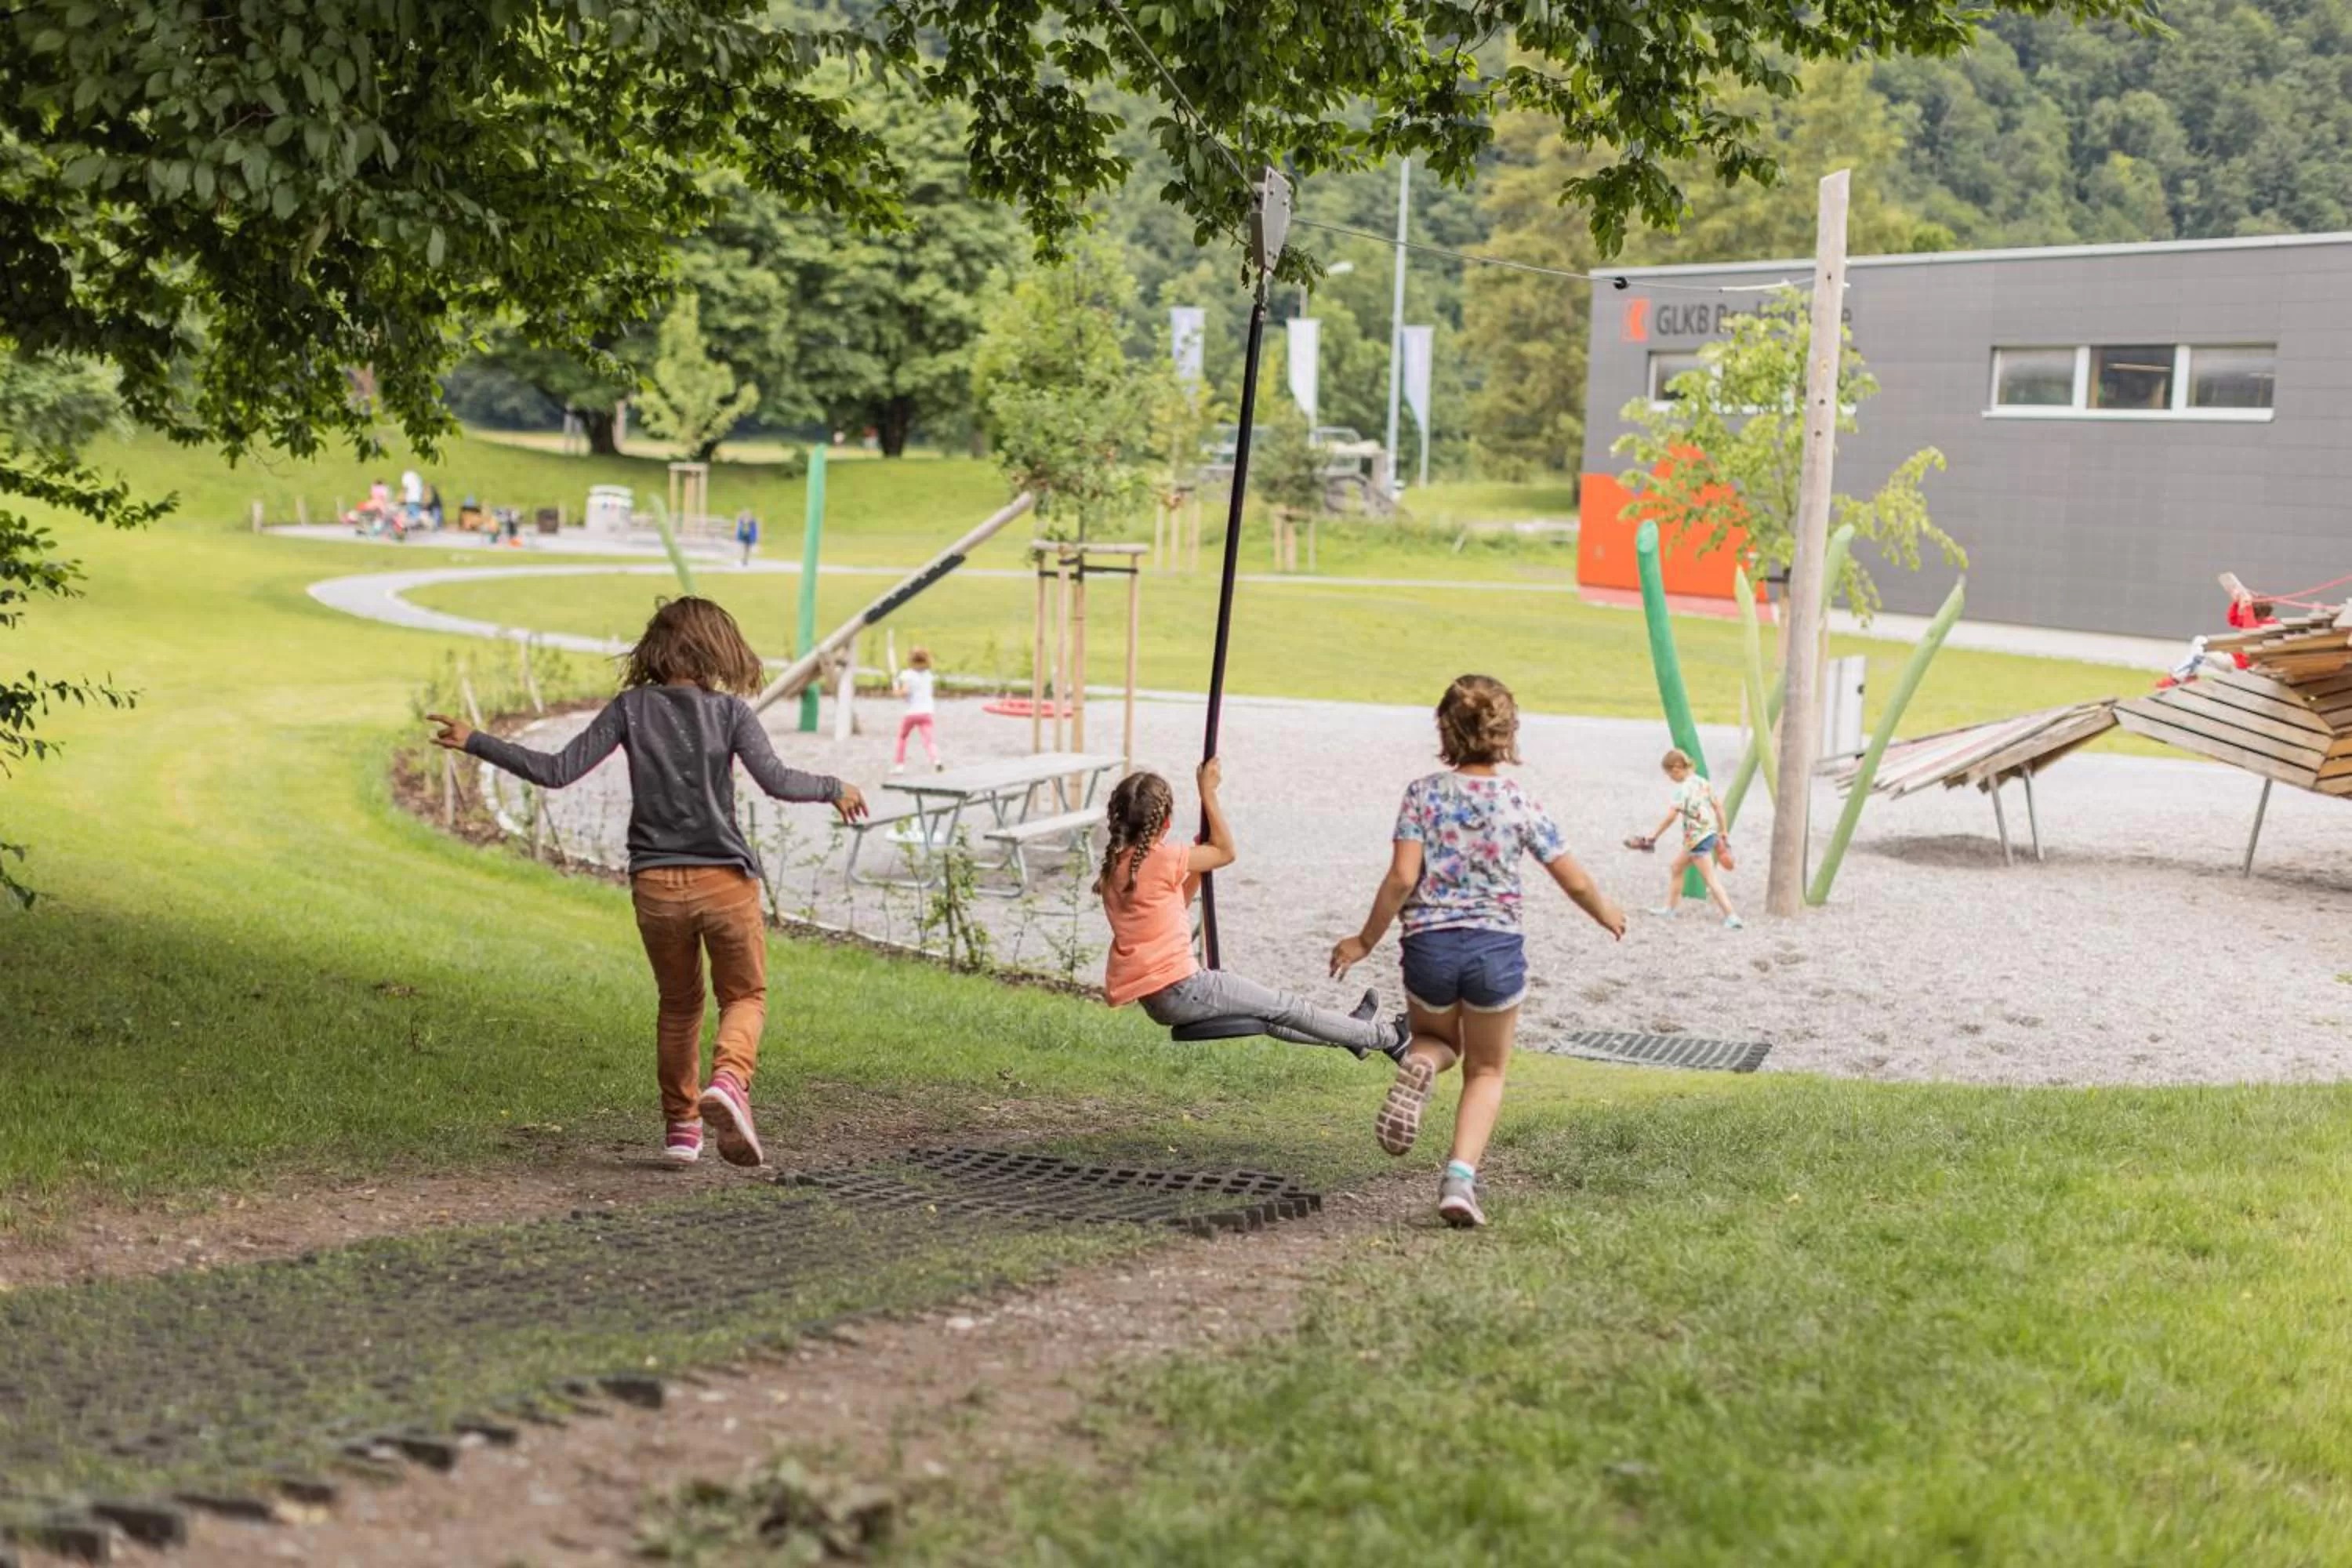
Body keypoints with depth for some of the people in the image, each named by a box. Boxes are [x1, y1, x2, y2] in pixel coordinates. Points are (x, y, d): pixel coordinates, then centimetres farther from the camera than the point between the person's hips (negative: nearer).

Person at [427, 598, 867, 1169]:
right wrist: (834, 789, 2)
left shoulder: (631, 708, 0)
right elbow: (775, 780, -15)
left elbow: (556, 771, -5)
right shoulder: (730, 711, -4)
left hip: (656, 885, 2)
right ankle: (729, 1080, -17)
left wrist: (474, 743, 5)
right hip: (725, 880, -2)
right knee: (745, 996, 12)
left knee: (679, 1003, 20)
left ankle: (682, 1124, 19)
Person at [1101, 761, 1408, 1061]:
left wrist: (1196, 864, 17)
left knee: (1265, 1014, 24)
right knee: (1283, 1006, 7)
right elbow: (1225, 852, -3)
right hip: (1180, 990, -8)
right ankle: (1386, 1038, 20)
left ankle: (1352, 1033, 40)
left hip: (1152, 998, 8)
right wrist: (1208, 792, 0)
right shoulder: (1165, 858, -19)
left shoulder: (1114, 867, 7)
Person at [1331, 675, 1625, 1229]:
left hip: (1429, 946, 1)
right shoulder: (1520, 804, -2)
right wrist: (1606, 913, 22)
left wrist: (1366, 941, 1)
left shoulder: (1422, 794, -3)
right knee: (1487, 1071, 17)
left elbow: (1402, 878, -11)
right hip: (1497, 949, 0)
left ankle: (1418, 1066, -7)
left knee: (1437, 1038, 30)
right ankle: (1460, 1177, -3)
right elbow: (1575, 881, 1)